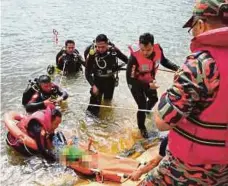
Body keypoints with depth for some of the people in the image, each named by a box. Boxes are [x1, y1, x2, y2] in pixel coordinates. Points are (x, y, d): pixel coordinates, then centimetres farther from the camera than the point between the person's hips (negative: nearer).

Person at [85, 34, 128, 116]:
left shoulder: (114, 51, -17)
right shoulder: (92, 54, -22)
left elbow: (126, 60, 3)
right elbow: (87, 73, -13)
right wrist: (93, 85, -22)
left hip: (110, 81, 2)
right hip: (97, 81, -2)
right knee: (95, 103, -13)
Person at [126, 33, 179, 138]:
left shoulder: (158, 49, -27)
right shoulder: (135, 57, -40)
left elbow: (164, 61, -3)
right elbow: (130, 79, -34)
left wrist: (176, 68, -18)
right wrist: (148, 86, -41)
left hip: (149, 81, 6)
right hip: (135, 83, -5)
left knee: (154, 98, 27)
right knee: (142, 106, -8)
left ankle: (147, 109, 65)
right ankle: (142, 128, 23)